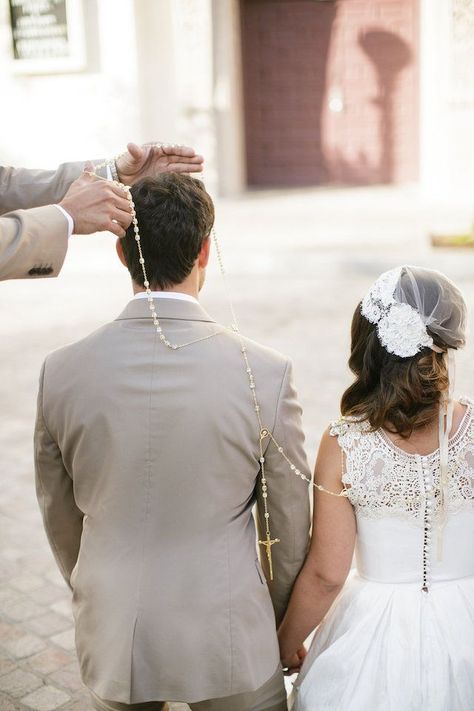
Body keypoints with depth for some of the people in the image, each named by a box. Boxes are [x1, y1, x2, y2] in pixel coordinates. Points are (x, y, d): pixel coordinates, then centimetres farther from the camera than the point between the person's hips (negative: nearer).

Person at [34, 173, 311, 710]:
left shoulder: (61, 373, -11)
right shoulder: (265, 374, -18)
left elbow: (60, 520, 2)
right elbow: (289, 528, -7)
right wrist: (281, 625, 12)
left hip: (110, 642, 3)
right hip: (227, 643, -2)